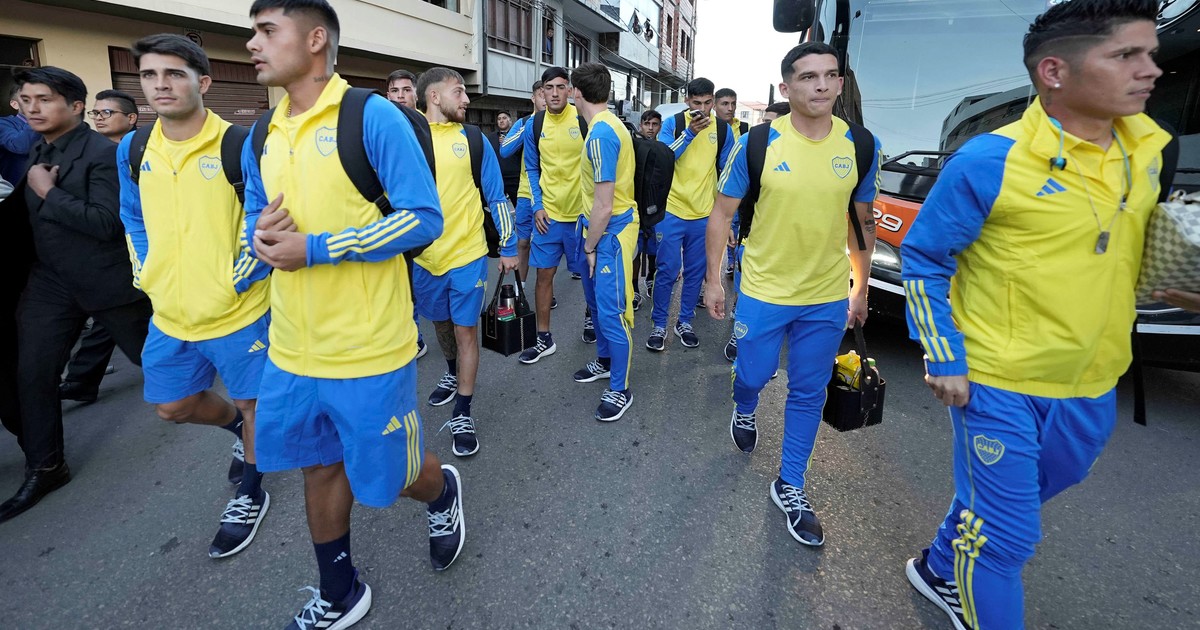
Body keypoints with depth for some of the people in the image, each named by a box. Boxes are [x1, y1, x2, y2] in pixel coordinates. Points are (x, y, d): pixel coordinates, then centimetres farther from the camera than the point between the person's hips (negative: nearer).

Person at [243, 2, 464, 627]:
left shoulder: (374, 117, -10)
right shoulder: (261, 136, 10)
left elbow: (423, 219, -15)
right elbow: (256, 218, 19)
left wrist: (315, 248, -18)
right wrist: (261, 236, -6)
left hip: (368, 349, -6)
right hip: (292, 347, 7)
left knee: (387, 477, 7)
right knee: (319, 468, 19)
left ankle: (442, 492, 44)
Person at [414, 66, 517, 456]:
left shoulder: (473, 140, 0)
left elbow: (496, 197, 2)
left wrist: (508, 247, 0)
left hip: (468, 255, -2)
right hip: (424, 257, 2)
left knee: (465, 330, 1)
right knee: (441, 324, 19)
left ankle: (462, 416, 11)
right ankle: (453, 373, 48)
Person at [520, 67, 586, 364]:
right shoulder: (535, 125, 2)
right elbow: (532, 169, 10)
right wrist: (537, 206, 0)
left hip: (582, 212, -3)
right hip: (548, 213, 3)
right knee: (544, 273, 6)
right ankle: (544, 339, 19)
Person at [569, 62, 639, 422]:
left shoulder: (601, 134, -22)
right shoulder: (606, 125, 10)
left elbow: (604, 205, -23)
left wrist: (591, 247, -12)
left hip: (609, 233, -10)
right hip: (599, 228, 10)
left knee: (611, 312, -3)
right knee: (596, 302, 22)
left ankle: (620, 390, 10)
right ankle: (605, 362, 40)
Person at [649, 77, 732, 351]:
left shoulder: (723, 129, 2)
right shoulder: (673, 123, -4)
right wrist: (690, 133, -25)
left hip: (704, 213, 3)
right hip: (672, 210, -3)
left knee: (695, 272, 10)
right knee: (668, 271, -1)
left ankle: (685, 322, 26)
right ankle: (659, 325, 13)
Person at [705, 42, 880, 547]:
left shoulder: (860, 146, -2)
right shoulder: (758, 144, -10)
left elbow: (862, 222, 9)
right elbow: (722, 214, -3)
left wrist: (861, 289, 11)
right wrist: (714, 280, -5)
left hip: (828, 298, 3)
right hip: (763, 292, -2)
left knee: (809, 394, 11)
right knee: (753, 375, 12)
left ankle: (790, 486, 29)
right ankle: (744, 411, 50)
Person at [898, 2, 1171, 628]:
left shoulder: (1145, 144, 3)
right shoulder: (989, 161, -18)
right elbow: (922, 258, -12)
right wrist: (944, 359, -16)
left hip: (1093, 385, 7)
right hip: (999, 383, -7)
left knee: (1012, 500, 25)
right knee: (1006, 532, 5)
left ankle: (940, 570, 50)